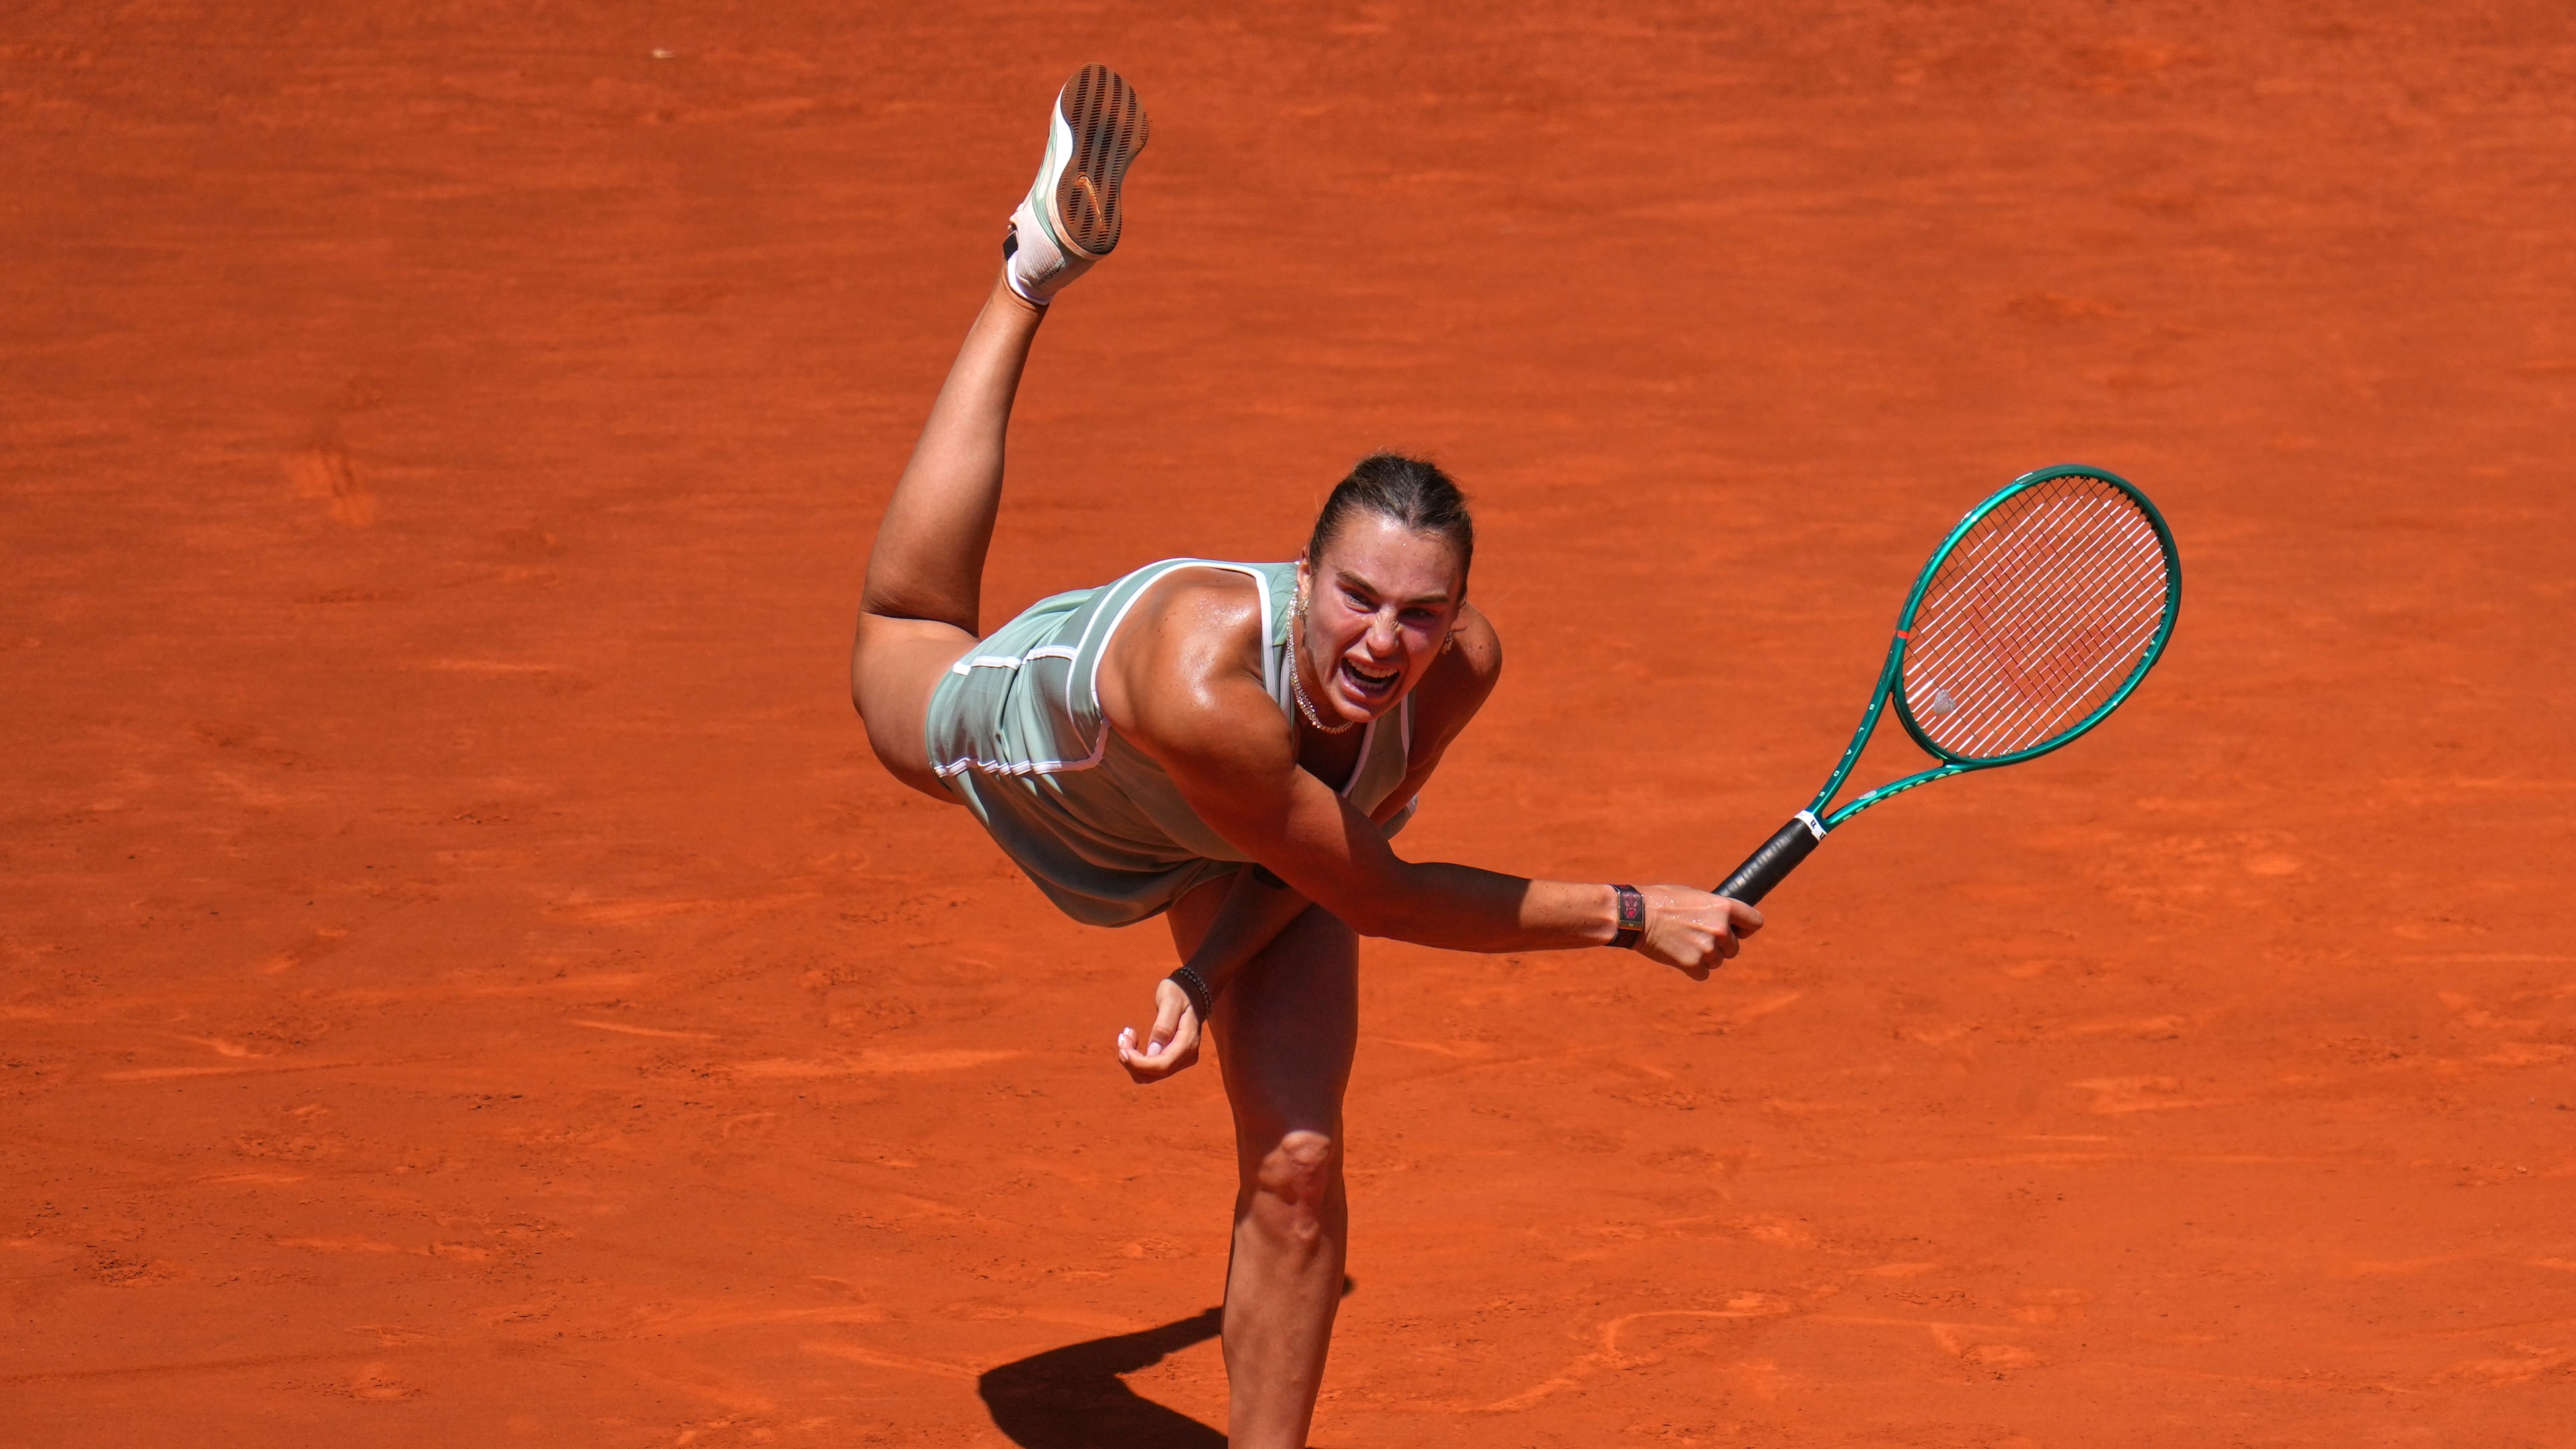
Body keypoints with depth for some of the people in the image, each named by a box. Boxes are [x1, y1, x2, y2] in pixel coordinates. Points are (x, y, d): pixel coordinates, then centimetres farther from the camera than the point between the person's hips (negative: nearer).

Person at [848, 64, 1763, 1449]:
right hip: (1031, 730, -2)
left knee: (1296, 1168, -10)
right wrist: (1628, 917, -42)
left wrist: (1208, 975, -35)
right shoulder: (1203, 677, -54)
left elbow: (1333, 857, -20)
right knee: (907, 629, 35)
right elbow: (1374, 896, -41)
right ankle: (1038, 268, 53)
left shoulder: (1456, 663, -40)